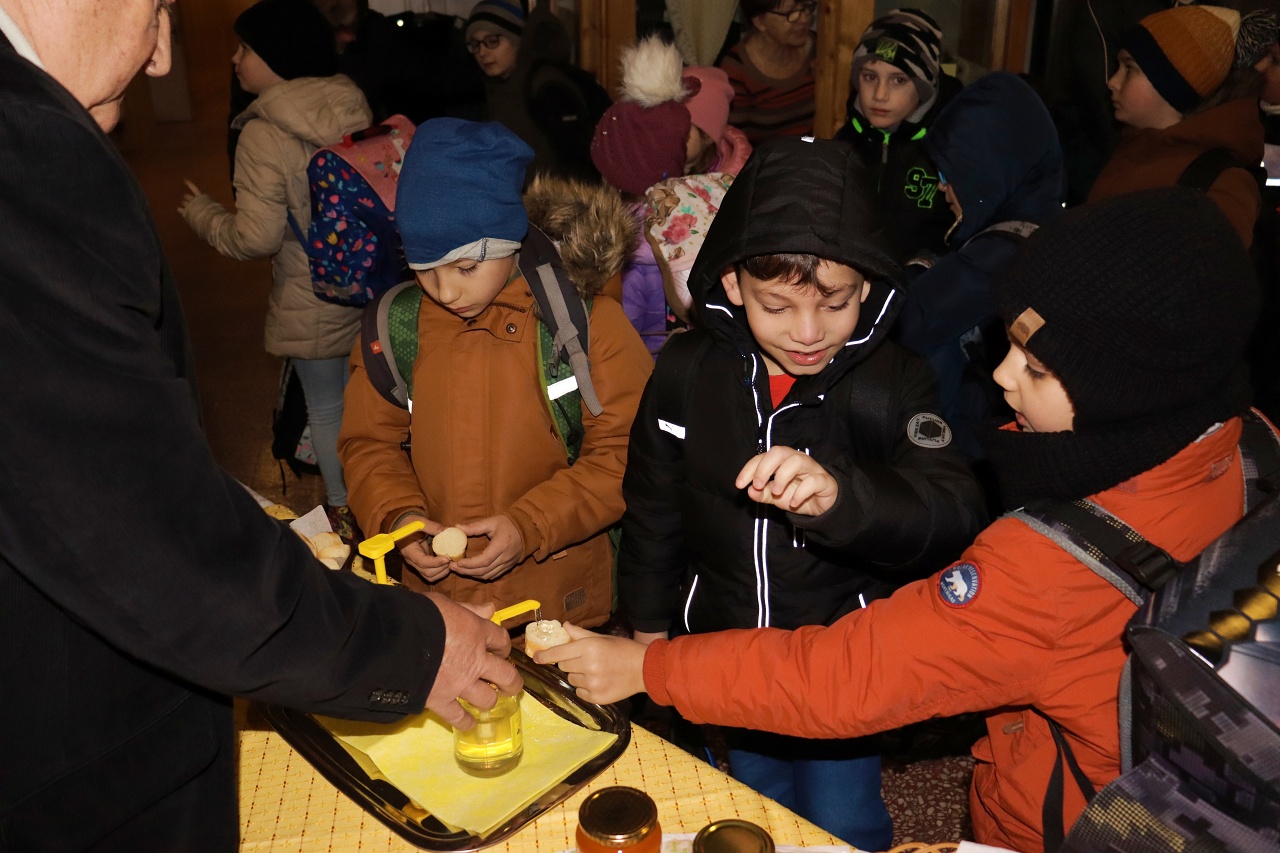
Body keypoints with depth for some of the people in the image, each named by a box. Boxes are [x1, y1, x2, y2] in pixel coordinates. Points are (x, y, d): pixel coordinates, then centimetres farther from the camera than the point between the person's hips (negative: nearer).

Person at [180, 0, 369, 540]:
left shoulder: (263, 134, -20)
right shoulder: (353, 107, -3)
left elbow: (256, 238, -20)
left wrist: (200, 211, -2)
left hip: (314, 306, -6)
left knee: (326, 409, 13)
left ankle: (343, 512, 29)